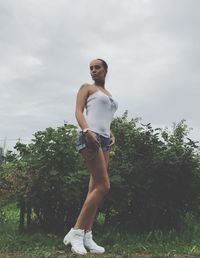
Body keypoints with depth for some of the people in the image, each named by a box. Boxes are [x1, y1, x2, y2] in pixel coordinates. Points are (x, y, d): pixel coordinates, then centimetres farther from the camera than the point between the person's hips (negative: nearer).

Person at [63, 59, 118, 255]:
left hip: (104, 140, 7)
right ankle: (76, 232, -8)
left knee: (95, 187, 1)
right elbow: (78, 111, -3)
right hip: (90, 136, -7)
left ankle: (86, 235, 5)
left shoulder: (109, 95, 28)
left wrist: (112, 135, 9)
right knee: (103, 186, -15)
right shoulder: (87, 88, 10)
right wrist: (87, 131, -21)